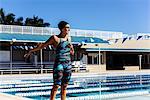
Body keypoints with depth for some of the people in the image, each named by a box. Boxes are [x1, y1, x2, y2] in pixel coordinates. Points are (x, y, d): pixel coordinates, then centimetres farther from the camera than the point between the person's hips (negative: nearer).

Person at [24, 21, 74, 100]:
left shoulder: (68, 37, 11)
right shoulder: (55, 38, -6)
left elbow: (72, 53, 19)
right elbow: (42, 45, -1)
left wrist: (71, 48, -2)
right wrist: (31, 51, 1)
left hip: (68, 64, 6)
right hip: (59, 64, -6)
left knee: (64, 87, 8)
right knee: (56, 85, -8)